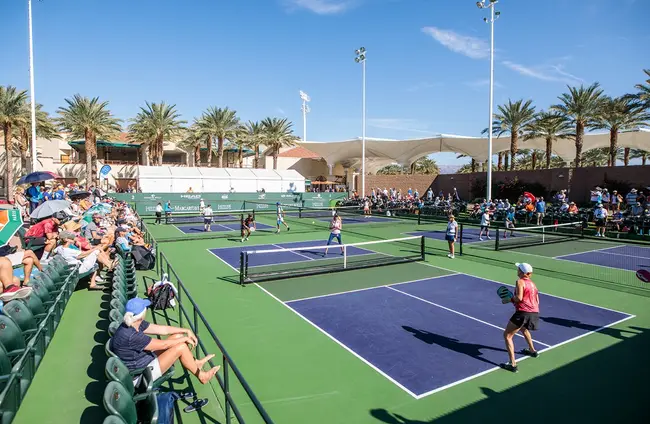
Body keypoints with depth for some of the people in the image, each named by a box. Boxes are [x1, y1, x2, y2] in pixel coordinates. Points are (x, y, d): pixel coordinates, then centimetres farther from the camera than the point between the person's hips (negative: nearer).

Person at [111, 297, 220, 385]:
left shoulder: (135, 324, -5)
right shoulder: (131, 336, -33)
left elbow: (162, 329, 3)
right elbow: (163, 345, -25)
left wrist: (186, 331, 1)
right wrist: (185, 339, -11)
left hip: (146, 359, 9)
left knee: (178, 336, 3)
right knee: (181, 347, -16)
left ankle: (194, 363, 22)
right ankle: (201, 376, 4)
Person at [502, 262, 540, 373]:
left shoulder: (520, 282, -6)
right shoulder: (532, 284, 17)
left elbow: (519, 298, -18)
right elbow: (537, 301, 21)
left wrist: (509, 299, -1)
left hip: (523, 313, -9)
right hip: (535, 313, 9)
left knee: (507, 335, -2)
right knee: (523, 328, 40)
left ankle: (512, 364, -9)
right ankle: (532, 350, 54)